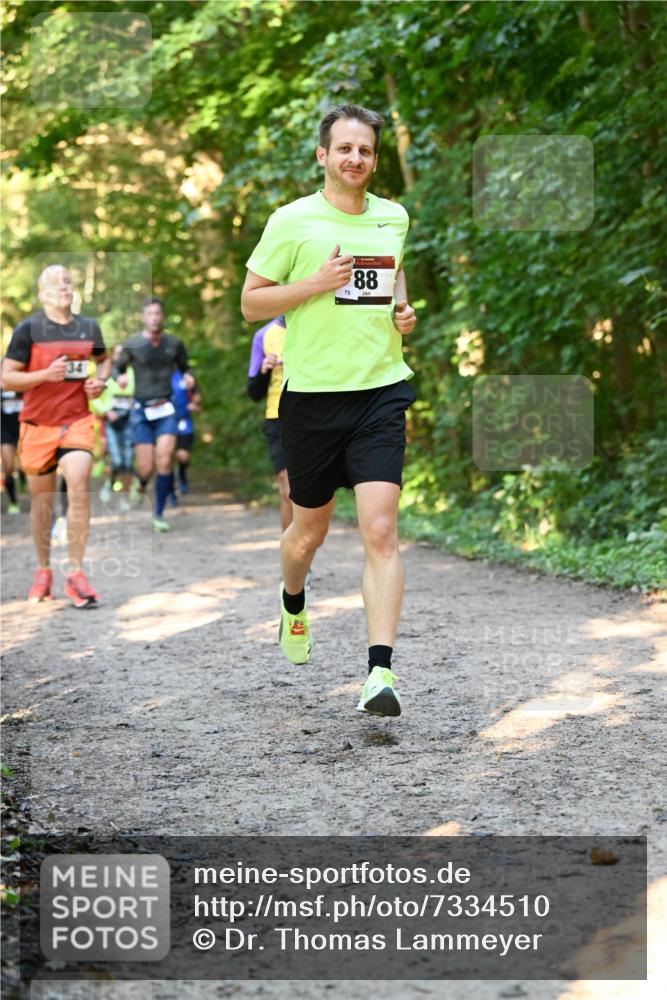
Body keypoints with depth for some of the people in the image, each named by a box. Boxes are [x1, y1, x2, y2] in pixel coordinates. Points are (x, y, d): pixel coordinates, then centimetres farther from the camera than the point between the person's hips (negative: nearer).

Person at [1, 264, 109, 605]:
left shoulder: (89, 327, 4)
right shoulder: (28, 329, -6)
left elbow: (103, 360, 24)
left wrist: (100, 381, 2)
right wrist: (46, 375, -21)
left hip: (77, 421, 1)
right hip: (38, 424, -1)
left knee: (79, 489, -17)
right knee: (41, 499, 8)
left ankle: (75, 573, -12)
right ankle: (43, 571, 25)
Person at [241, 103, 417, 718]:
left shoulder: (393, 217, 9)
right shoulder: (292, 221, -3)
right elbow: (250, 304, -1)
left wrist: (403, 308, 9)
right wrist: (315, 284, -15)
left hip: (382, 391, 2)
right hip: (312, 394, -2)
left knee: (380, 532, -12)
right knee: (310, 529, 12)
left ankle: (380, 670, -14)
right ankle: (293, 601, 47)